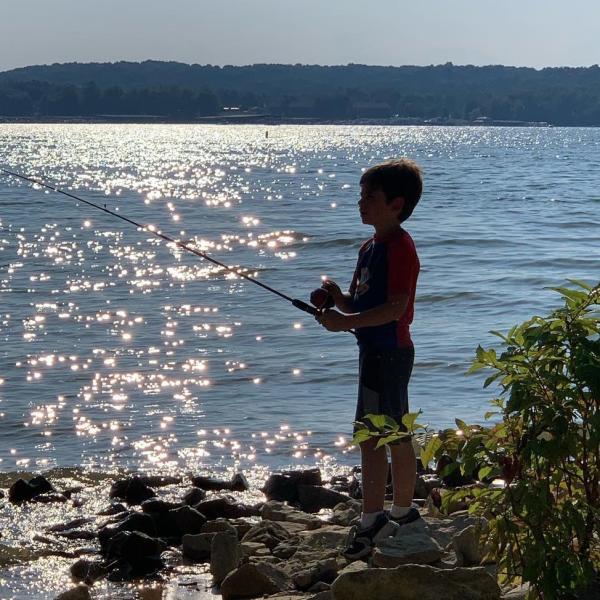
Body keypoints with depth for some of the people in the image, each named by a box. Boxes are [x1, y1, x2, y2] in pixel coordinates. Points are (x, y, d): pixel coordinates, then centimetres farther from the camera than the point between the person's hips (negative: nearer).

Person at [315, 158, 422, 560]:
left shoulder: (399, 247, -16)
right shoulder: (371, 248, 15)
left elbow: (396, 307, -24)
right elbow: (358, 303, 18)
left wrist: (345, 323, -26)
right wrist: (337, 296, -3)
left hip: (389, 352, -10)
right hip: (376, 350, 10)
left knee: (371, 436, -10)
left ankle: (372, 519, -8)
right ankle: (404, 512, 25)